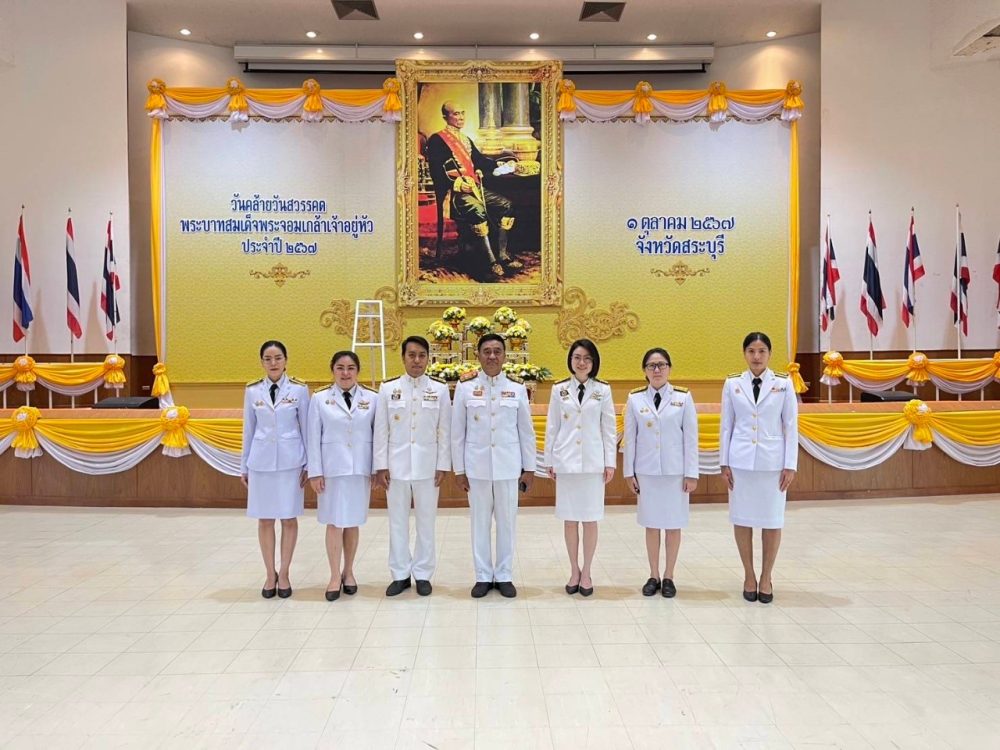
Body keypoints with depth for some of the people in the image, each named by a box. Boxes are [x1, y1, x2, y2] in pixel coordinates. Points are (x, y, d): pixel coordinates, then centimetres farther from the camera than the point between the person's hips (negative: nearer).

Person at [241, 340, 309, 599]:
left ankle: (284, 573, 17)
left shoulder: (299, 389, -2)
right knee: (264, 519, 6)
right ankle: (270, 574, 19)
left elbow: (306, 428, 1)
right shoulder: (252, 391, 4)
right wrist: (244, 466, 9)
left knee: (289, 518, 4)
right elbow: (249, 430, 9)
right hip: (261, 461, 2)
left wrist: (308, 464, 0)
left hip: (290, 461, -1)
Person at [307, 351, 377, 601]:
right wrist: (315, 472, -5)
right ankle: (335, 576, 12)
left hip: (360, 468, 1)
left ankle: (348, 572, 23)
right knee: (334, 522, 1)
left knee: (352, 522, 9)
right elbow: (314, 438, 0)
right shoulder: (320, 398, 1)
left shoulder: (371, 398, 2)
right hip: (332, 468, -1)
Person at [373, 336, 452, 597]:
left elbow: (444, 431, 1)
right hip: (397, 464, 1)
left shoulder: (440, 389, 0)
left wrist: (443, 465, -2)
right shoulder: (388, 389, 1)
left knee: (426, 521, 7)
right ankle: (400, 574, 20)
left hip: (427, 464, 0)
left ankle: (423, 574, 19)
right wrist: (381, 466, -2)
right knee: (397, 521, 8)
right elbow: (381, 430, 1)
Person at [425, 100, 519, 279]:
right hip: (452, 191, -8)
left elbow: (480, 160, 21)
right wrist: (457, 184, -22)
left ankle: (502, 254, -10)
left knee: (505, 204, -10)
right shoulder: (436, 140, -2)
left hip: (474, 186, 8)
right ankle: (492, 262, -36)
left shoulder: (466, 140, 24)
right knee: (477, 209, -36)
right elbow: (436, 172, -11)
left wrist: (500, 166, 5)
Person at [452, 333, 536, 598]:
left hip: (508, 466, 0)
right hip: (477, 466, 0)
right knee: (480, 522, 9)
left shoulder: (517, 388, 0)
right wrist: (459, 470, 0)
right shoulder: (465, 386, -3)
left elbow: (526, 431, 4)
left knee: (507, 522, 8)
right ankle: (483, 576, 22)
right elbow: (457, 432, 1)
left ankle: (504, 576, 22)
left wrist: (529, 468, 3)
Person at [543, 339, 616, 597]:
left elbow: (609, 428, 3)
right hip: (566, 461, 1)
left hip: (593, 462, -1)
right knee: (570, 519, 6)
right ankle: (574, 571, 19)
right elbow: (552, 427, 6)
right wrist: (549, 461, 4)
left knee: (590, 519, 4)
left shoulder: (603, 390, 3)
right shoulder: (559, 389, 4)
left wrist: (610, 462, -1)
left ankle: (586, 573, 16)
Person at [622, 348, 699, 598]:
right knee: (651, 524, 8)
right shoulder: (635, 398, 1)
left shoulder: (683, 397, -2)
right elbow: (630, 437, 4)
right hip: (646, 471, 1)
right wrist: (629, 472, 3)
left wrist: (691, 473, -5)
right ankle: (653, 576, 20)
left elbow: (691, 437, -2)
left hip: (675, 471, -1)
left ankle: (668, 577, 19)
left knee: (673, 525, 6)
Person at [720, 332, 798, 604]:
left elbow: (791, 426, 1)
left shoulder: (783, 383, 0)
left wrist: (790, 465, -4)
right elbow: (726, 425, 5)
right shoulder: (732, 383, 2)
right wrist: (724, 463, 2)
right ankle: (749, 576, 21)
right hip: (741, 460, 1)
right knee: (742, 519, 6)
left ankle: (766, 578, 21)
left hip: (772, 461, -1)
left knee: (772, 521, 5)